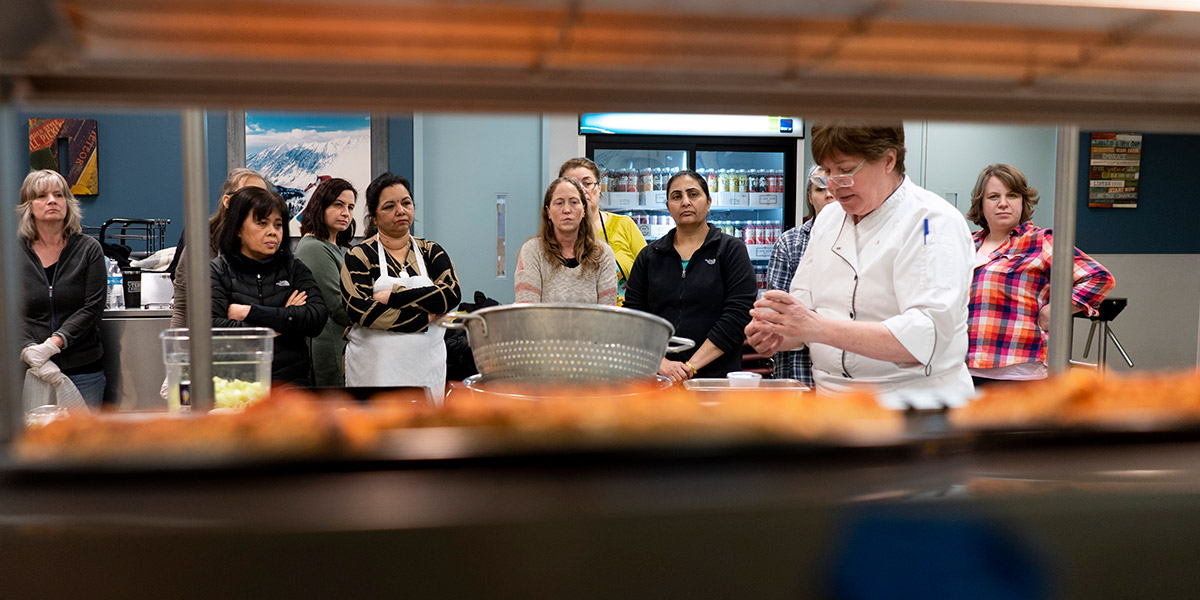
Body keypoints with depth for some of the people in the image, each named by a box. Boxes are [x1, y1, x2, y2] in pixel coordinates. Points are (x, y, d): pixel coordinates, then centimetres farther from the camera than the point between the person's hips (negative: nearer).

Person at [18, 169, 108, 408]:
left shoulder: (89, 249, 3)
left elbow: (92, 308, -4)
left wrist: (52, 344, -16)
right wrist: (31, 354, -16)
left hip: (84, 370, 0)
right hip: (30, 371, 1)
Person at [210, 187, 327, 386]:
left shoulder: (294, 269, 15)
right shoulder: (217, 271, 8)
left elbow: (317, 318, -2)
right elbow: (211, 327, -7)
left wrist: (250, 312, -5)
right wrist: (275, 328, -3)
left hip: (291, 378, 2)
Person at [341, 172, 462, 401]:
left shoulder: (431, 251, 11)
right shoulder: (359, 256, 2)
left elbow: (452, 294, -6)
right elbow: (359, 310, -13)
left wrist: (393, 297, -13)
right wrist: (425, 318, -11)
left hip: (426, 366, 2)